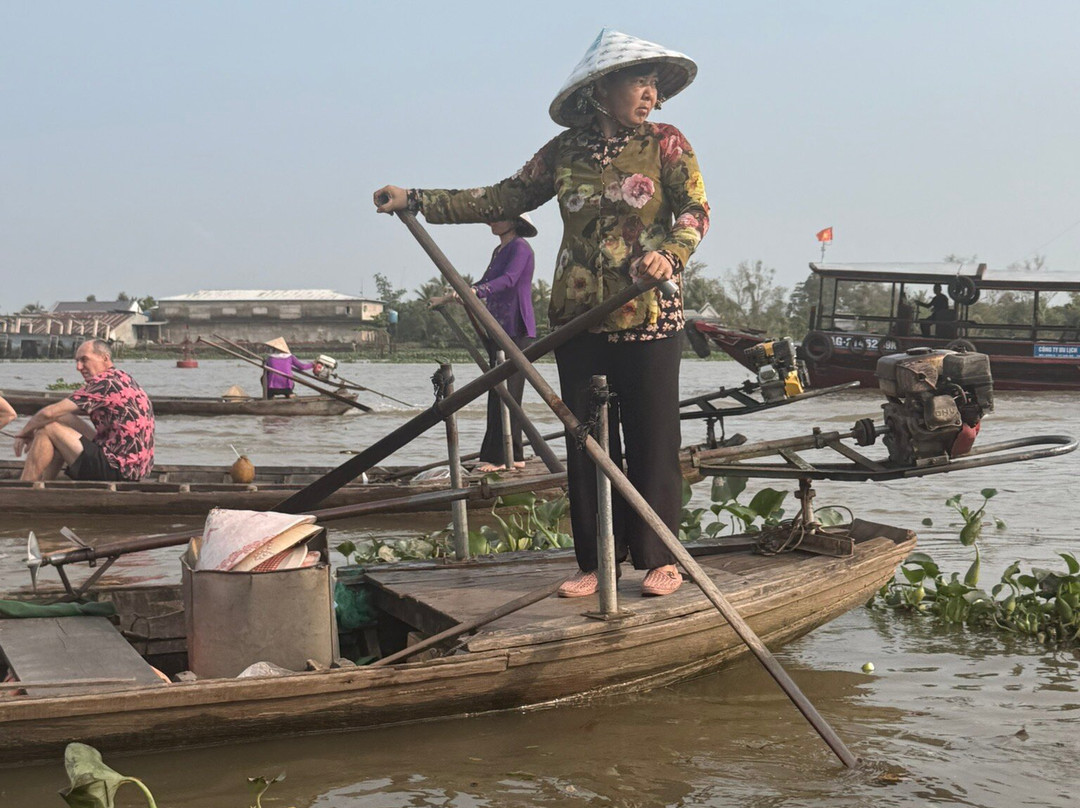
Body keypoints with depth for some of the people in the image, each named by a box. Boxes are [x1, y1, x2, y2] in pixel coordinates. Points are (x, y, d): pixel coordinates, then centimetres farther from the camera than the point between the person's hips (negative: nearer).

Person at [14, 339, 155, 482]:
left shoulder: (104, 382, -13)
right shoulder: (122, 378, 17)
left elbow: (49, 413, -14)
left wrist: (24, 433, 4)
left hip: (117, 470, -10)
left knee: (47, 430, -4)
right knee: (65, 419, 20)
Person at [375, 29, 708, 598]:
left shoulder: (665, 144, 0)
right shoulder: (565, 151, 7)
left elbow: (695, 210, -6)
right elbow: (504, 199, 10)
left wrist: (668, 254, -27)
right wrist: (417, 201, 8)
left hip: (648, 317, -3)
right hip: (578, 316, 3)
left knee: (651, 438, 1)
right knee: (585, 441, 6)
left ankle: (659, 558, 13)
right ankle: (597, 561, 15)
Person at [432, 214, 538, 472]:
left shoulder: (520, 247, -7)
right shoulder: (499, 251, 21)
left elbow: (508, 280, -22)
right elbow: (485, 284, 31)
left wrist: (474, 292, -35)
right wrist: (448, 298, 31)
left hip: (516, 330, -9)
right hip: (499, 330, 9)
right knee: (500, 394, 6)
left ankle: (499, 457, -12)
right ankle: (514, 456, 8)